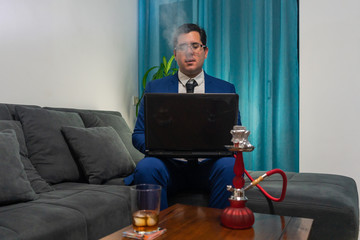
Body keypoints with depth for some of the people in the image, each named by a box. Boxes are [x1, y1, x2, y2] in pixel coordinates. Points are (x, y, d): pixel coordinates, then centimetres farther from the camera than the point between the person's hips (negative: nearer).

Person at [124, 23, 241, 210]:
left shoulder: (225, 89, 15)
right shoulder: (155, 88, 14)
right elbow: (139, 135, 9)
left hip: (208, 165, 1)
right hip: (170, 164, 0)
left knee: (229, 166, -31)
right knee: (147, 166, -31)